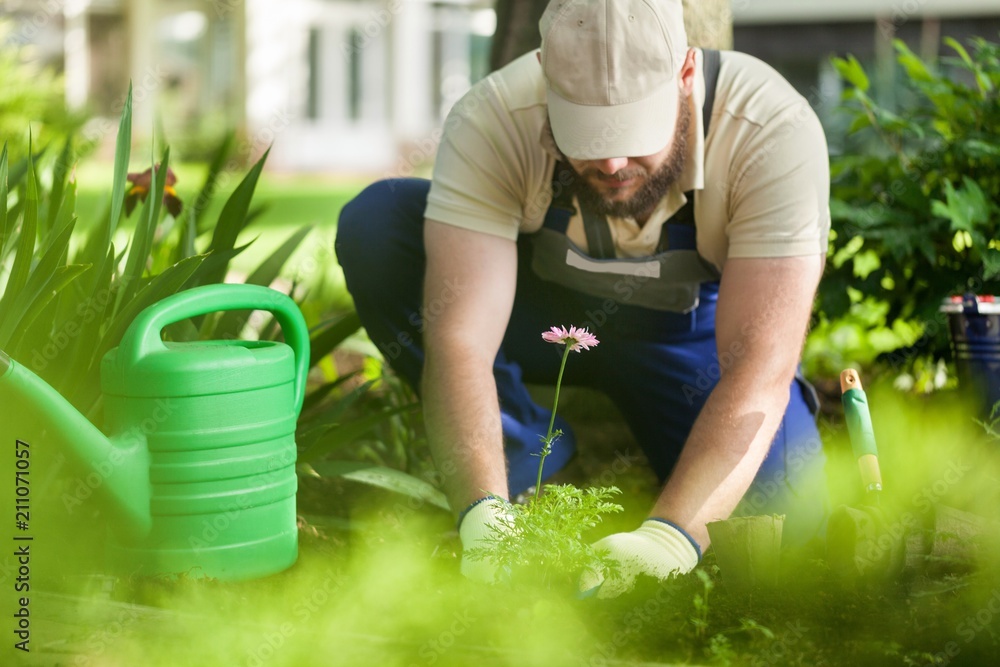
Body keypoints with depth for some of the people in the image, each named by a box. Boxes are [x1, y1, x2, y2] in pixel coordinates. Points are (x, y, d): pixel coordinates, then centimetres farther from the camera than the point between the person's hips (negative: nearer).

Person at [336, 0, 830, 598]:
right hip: (544, 310, 1)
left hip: (692, 325, 0)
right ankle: (527, 453, -7)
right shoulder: (491, 123, -32)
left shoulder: (775, 129, -34)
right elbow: (460, 338, -36)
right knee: (376, 225, -26)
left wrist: (669, 537, -49)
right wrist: (485, 515, -51)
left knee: (783, 519, -24)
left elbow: (759, 368, -37)